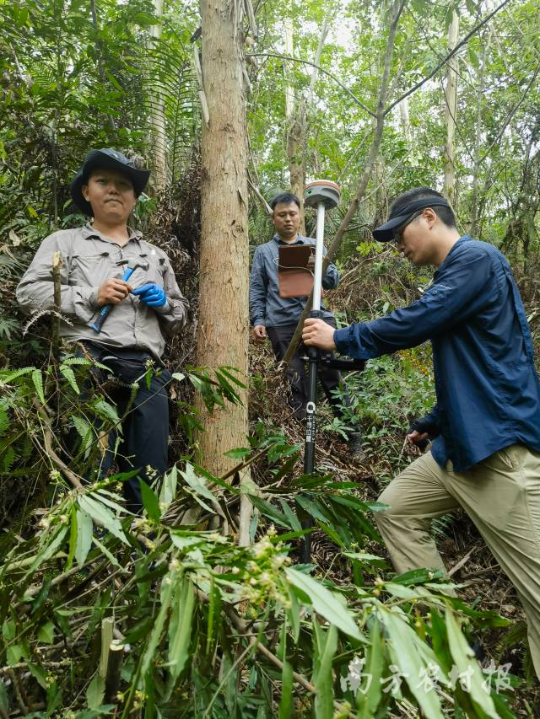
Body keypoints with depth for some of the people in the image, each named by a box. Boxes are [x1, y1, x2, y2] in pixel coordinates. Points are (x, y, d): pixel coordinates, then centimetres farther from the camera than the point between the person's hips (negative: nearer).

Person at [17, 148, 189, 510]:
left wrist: (164, 303, 5)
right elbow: (29, 292, 4)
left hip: (146, 371, 3)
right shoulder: (64, 242, 17)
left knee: (150, 476, 3)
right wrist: (91, 296, -6)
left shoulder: (155, 255, 27)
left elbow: (180, 315, 28)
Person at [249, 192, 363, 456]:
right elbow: (257, 290, 11)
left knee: (333, 380, -1)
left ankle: (354, 439, 6)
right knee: (295, 385, 2)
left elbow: (333, 281, 13)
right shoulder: (263, 252, 16)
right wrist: (258, 320, -3)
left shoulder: (314, 245, 19)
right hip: (282, 325, -1)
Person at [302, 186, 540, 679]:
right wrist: (434, 422, 25)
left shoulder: (476, 258, -11)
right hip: (461, 443, 10)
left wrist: (339, 338, -6)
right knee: (395, 509, 12)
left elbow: (413, 323, -18)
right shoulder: (453, 273, 19)